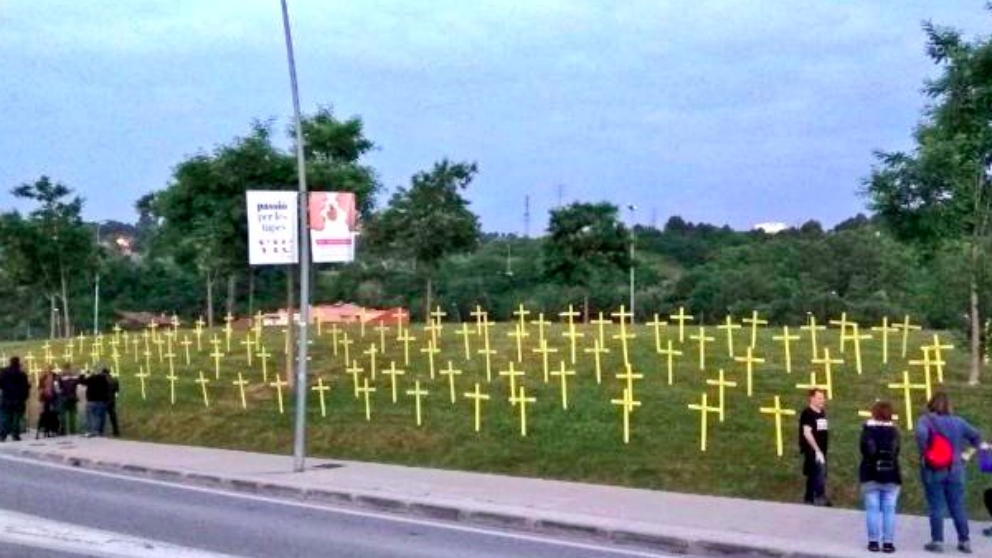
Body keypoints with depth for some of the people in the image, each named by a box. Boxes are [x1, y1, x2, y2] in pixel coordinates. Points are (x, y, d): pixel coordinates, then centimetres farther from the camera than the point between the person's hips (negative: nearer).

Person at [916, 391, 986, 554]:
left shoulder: (926, 420, -8)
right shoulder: (958, 421, 4)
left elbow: (921, 435, -26)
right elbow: (975, 435, 10)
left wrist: (924, 453, -15)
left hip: (933, 469, -3)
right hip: (955, 469, 3)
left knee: (936, 507, 2)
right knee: (958, 506, 10)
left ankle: (937, 541, 2)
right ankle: (965, 541, 13)